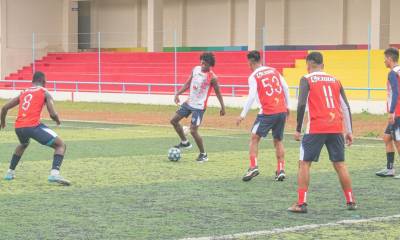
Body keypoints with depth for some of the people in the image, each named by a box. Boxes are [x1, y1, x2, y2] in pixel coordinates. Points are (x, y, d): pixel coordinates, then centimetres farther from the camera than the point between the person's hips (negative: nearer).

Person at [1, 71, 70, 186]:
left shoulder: (23, 93, 22)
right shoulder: (45, 93, 8)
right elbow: (53, 114, -3)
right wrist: (58, 121, 19)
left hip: (18, 127, 6)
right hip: (33, 126, -6)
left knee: (23, 145, 40)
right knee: (61, 145, 4)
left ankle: (10, 172, 37)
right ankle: (54, 173, -18)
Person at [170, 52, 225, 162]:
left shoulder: (212, 77, -17)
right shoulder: (195, 69, 0)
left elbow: (218, 92, -7)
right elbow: (188, 83, 11)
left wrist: (222, 107, -5)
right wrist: (178, 93, 3)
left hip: (199, 107, -7)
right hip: (189, 102, 7)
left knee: (193, 130, -11)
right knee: (174, 120, 12)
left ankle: (203, 155, 6)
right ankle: (185, 142, 30)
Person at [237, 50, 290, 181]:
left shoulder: (253, 77, -4)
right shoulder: (274, 70, 11)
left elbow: (251, 97, -13)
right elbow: (285, 88, 10)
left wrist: (243, 114, -9)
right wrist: (287, 106, 20)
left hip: (268, 112, -5)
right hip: (282, 111, 5)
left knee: (254, 138, 5)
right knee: (278, 141, 17)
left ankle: (253, 167, -9)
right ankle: (281, 170, 10)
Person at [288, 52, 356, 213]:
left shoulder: (307, 79, 2)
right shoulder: (335, 80, 16)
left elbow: (302, 104, -10)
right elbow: (346, 107, 13)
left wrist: (298, 130, -5)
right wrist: (349, 131, 17)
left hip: (316, 128, -4)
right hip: (336, 128, 4)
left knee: (304, 163, 4)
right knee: (340, 164, 14)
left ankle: (301, 203, -3)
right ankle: (351, 202, 16)